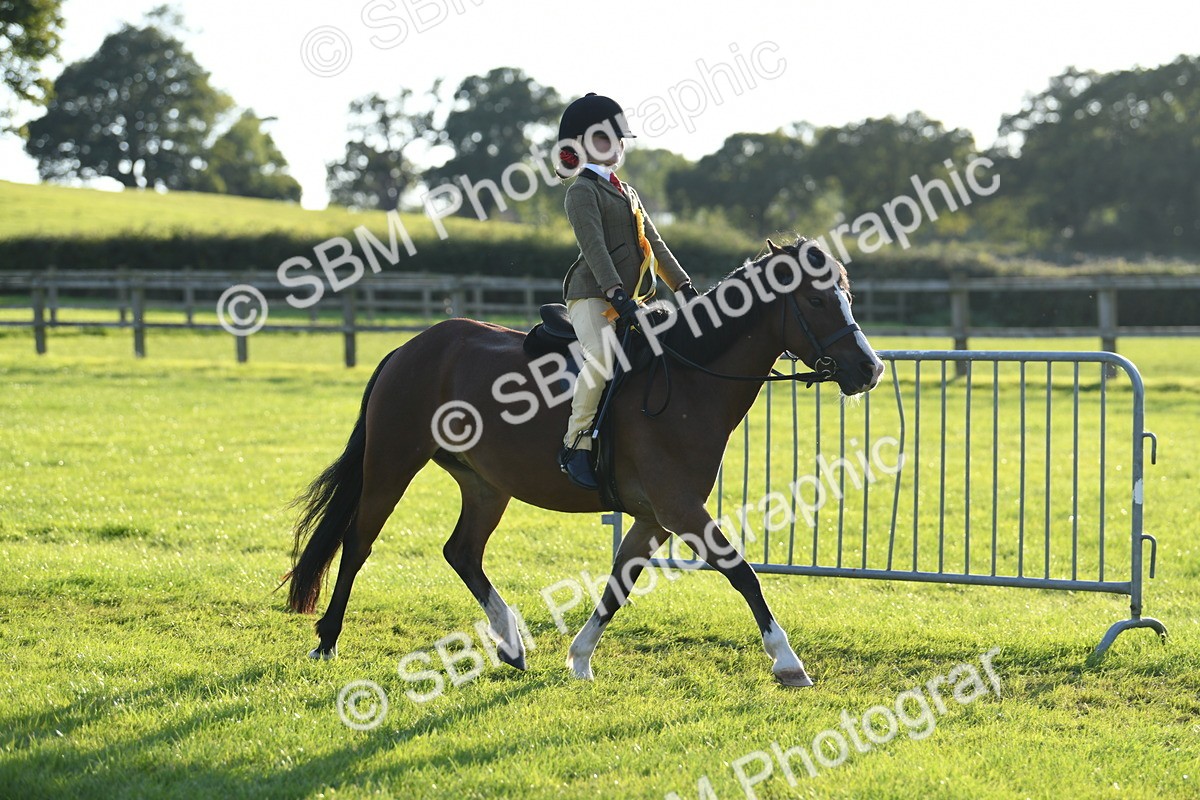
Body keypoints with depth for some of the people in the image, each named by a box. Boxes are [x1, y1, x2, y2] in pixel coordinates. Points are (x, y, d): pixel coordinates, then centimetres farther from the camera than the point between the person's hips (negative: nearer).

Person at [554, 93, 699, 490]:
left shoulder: (626, 193, 26)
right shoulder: (583, 191, -2)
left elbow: (654, 244, 25)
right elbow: (594, 246, -15)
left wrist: (684, 286, 14)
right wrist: (616, 293, -27)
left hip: (632, 299, 9)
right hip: (592, 295, -9)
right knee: (602, 357, -32)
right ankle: (577, 444, -27)